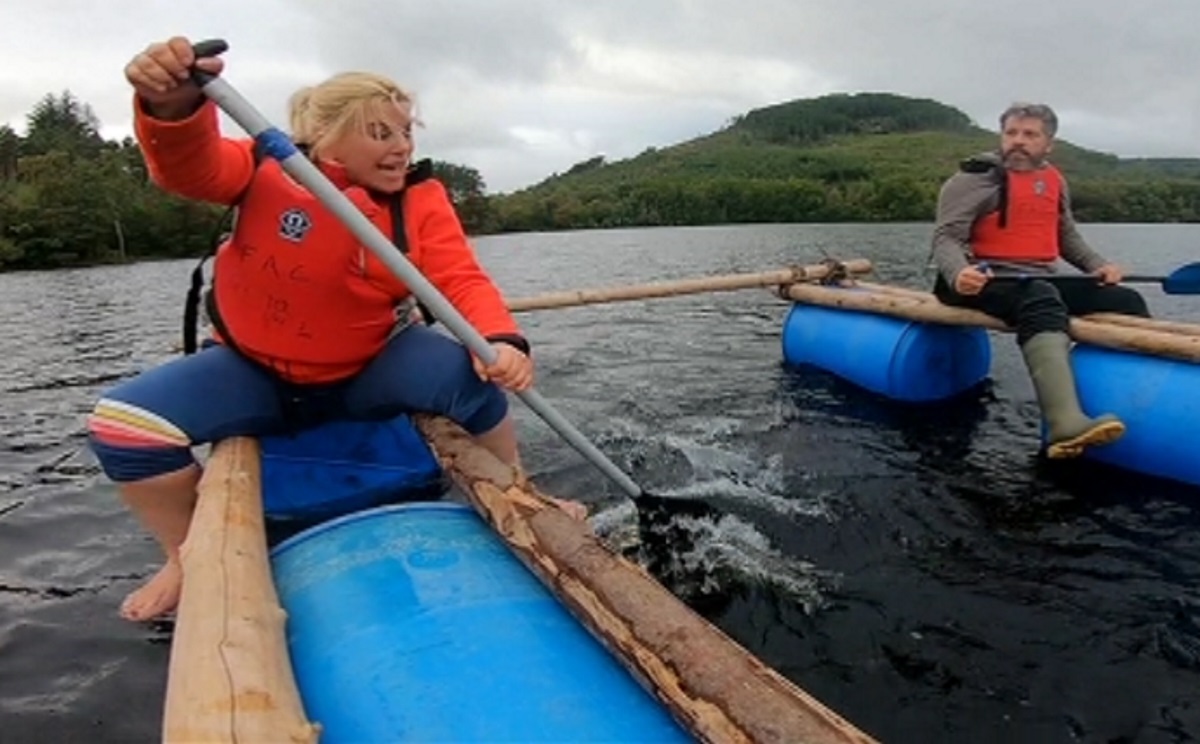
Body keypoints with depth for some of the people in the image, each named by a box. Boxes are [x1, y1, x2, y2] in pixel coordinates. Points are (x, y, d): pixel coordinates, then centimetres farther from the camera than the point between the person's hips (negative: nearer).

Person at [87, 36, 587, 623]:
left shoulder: (421, 200, -10)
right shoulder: (269, 171, -12)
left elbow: (463, 281, -22)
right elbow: (190, 166, -29)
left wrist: (500, 340, -43)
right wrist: (173, 106, -54)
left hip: (367, 373, 0)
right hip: (253, 373, 1)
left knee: (467, 373, -27)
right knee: (121, 424, -16)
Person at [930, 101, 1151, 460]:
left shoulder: (1054, 180, 18)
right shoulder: (978, 178, -3)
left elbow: (1067, 236, 30)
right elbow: (946, 237, -12)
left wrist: (1098, 264, 12)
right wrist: (957, 273, -32)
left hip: (1041, 282, 8)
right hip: (987, 280, -8)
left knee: (1125, 301, 0)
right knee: (1041, 300, -38)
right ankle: (1065, 424, -57)